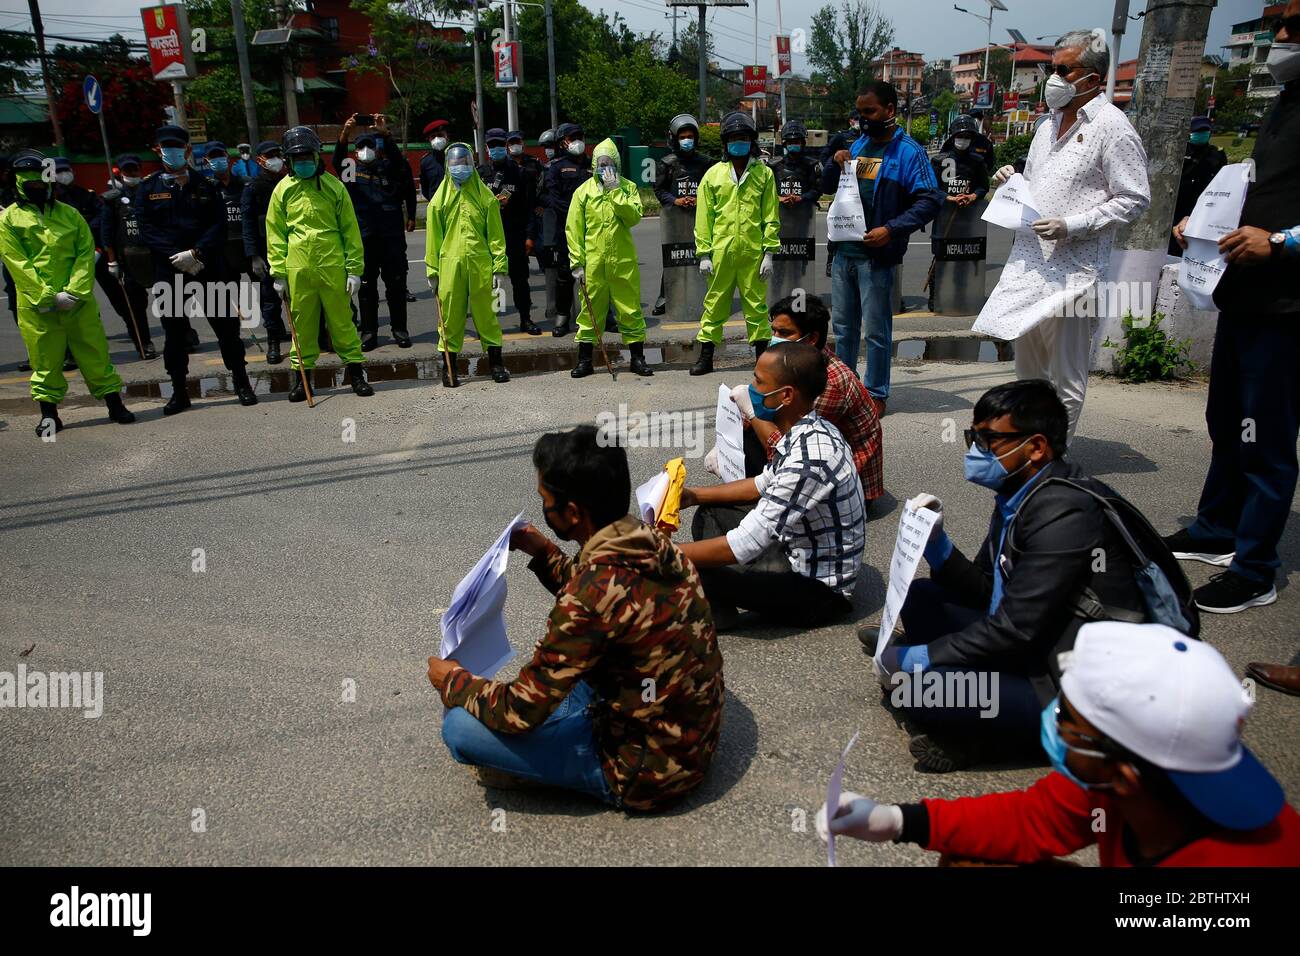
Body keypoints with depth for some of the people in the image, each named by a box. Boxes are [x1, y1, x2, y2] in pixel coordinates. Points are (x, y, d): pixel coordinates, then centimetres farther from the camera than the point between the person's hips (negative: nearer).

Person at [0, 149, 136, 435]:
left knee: (95, 353, 4)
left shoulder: (69, 214, 10)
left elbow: (86, 254, 3)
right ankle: (49, 414, 15)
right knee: (45, 360, 5)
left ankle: (114, 404, 13)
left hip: (78, 301, 1)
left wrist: (75, 292, -10)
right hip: (36, 305, -1)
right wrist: (48, 296, -13)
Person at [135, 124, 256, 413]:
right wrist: (177, 256, -13)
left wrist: (195, 252, -14)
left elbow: (219, 223, -1)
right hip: (168, 271, 0)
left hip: (206, 267, 0)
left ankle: (242, 384, 12)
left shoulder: (204, 186, 8)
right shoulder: (148, 189, 7)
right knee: (174, 331, 5)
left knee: (226, 326, 1)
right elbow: (146, 229, -1)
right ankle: (179, 392, 13)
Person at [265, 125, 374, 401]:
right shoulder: (283, 190, 7)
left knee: (342, 320, 4)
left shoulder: (333, 186, 4)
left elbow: (350, 230, 4)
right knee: (302, 323, 9)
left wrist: (354, 269, -1)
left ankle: (355, 370, 13)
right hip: (298, 268, 1)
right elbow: (275, 234, 9)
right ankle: (302, 374, 18)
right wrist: (278, 272, 3)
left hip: (332, 265, -1)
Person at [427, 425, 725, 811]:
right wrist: (544, 553, 9)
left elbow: (521, 712, -21)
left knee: (460, 726, -11)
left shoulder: (595, 591, -31)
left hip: (648, 769, -8)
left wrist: (454, 682, -3)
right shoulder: (654, 545, -6)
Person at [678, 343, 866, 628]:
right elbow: (765, 485, 17)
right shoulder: (808, 430, -2)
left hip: (817, 585, -10)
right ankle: (713, 609, 2)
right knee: (711, 513, 16)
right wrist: (695, 495, 11)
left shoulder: (809, 457, -32)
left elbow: (743, 547, -32)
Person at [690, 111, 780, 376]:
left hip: (753, 252, 0)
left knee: (756, 304, 5)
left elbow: (771, 217, 5)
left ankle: (762, 355, 15)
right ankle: (706, 356, 15)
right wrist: (704, 254, -1)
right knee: (715, 304, 7)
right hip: (721, 252, 1)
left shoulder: (764, 173, 6)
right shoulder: (713, 174, 7)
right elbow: (704, 217, 5)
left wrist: (769, 252, -2)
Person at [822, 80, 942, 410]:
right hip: (844, 250, 7)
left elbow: (930, 200, -13)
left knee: (877, 330, 2)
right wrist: (834, 163, 0)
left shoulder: (908, 152, -8)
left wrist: (891, 229, -22)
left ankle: (876, 393, 14)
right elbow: (828, 187, 21)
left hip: (876, 255, -7)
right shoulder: (858, 144, 13)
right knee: (843, 325, 16)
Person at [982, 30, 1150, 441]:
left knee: (1066, 378, 0)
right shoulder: (1050, 124, 16)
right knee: (1028, 365, 18)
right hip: (1028, 261, 8)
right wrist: (1013, 180, 5)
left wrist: (1072, 226, -19)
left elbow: (1134, 199, -11)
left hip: (1073, 268, -8)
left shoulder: (1112, 127, -8)